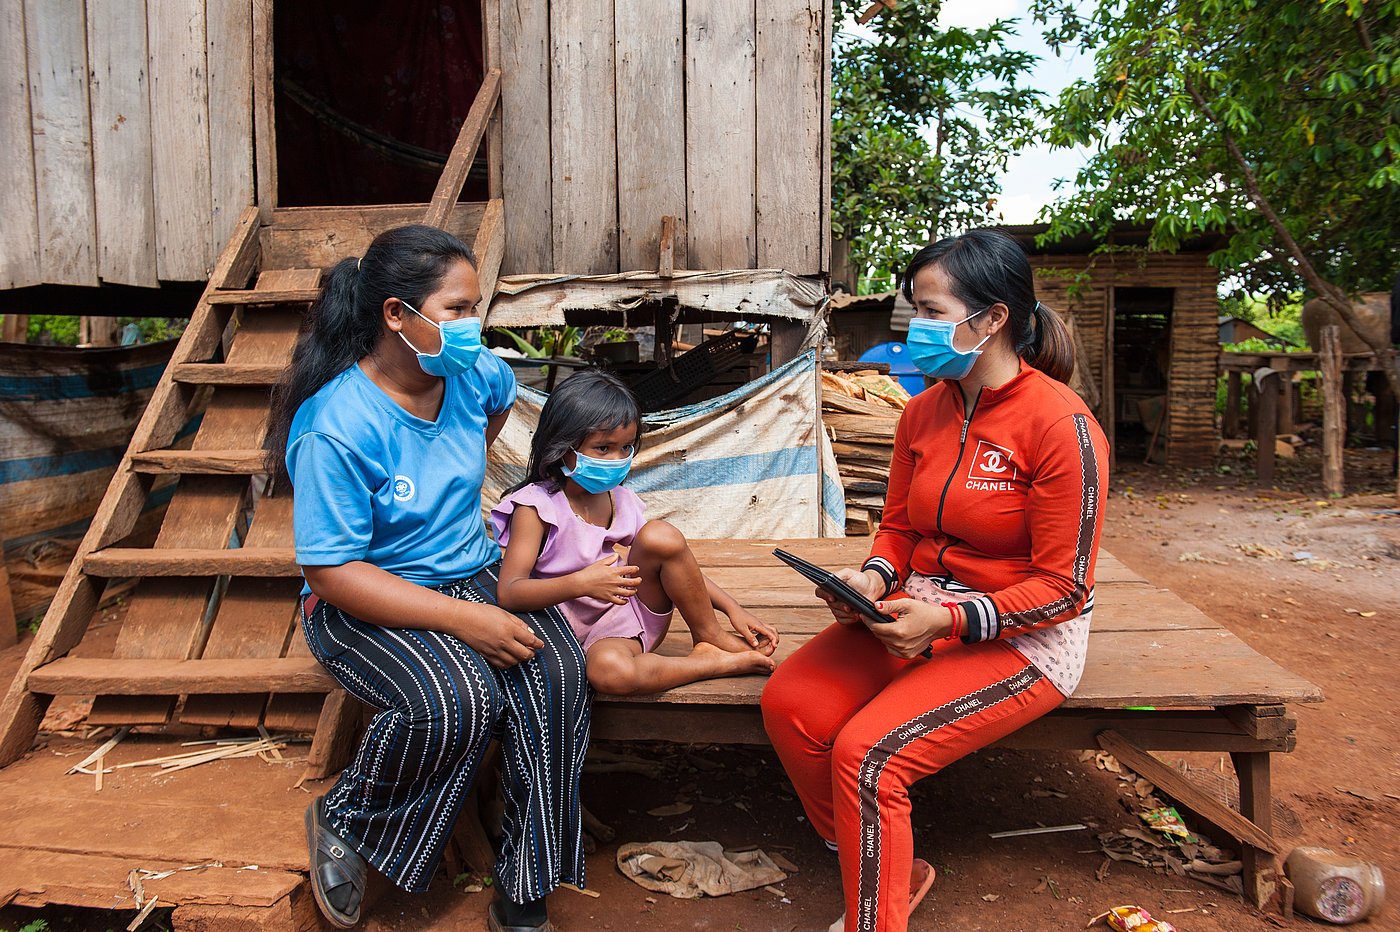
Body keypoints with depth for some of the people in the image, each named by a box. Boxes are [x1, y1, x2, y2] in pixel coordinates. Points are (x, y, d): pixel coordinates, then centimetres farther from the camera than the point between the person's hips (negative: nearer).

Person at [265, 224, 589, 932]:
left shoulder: (470, 374, -3)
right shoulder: (335, 429, -22)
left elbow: (503, 397, 25)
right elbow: (333, 573, -23)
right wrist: (464, 618, -29)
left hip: (474, 574, 6)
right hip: (366, 601, -5)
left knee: (557, 674, -23)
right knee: (460, 700, -34)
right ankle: (342, 824, -1)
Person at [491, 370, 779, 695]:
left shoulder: (620, 500, 3)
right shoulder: (535, 506, -14)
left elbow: (677, 563, 10)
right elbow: (508, 593, -23)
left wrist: (733, 608, -2)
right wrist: (580, 584, -39)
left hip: (636, 614, 5)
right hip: (585, 637, -5)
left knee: (660, 535, -21)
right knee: (609, 671, -41)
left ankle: (711, 637, -7)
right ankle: (717, 663, -20)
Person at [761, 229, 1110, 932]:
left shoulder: (1061, 425, -16)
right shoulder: (923, 411, 4)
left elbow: (1063, 588, -14)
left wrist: (950, 619, -24)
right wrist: (873, 578, -7)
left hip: (1022, 638, -6)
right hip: (922, 612, 7)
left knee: (866, 754, -24)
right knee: (790, 702, -14)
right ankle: (896, 871, 9)